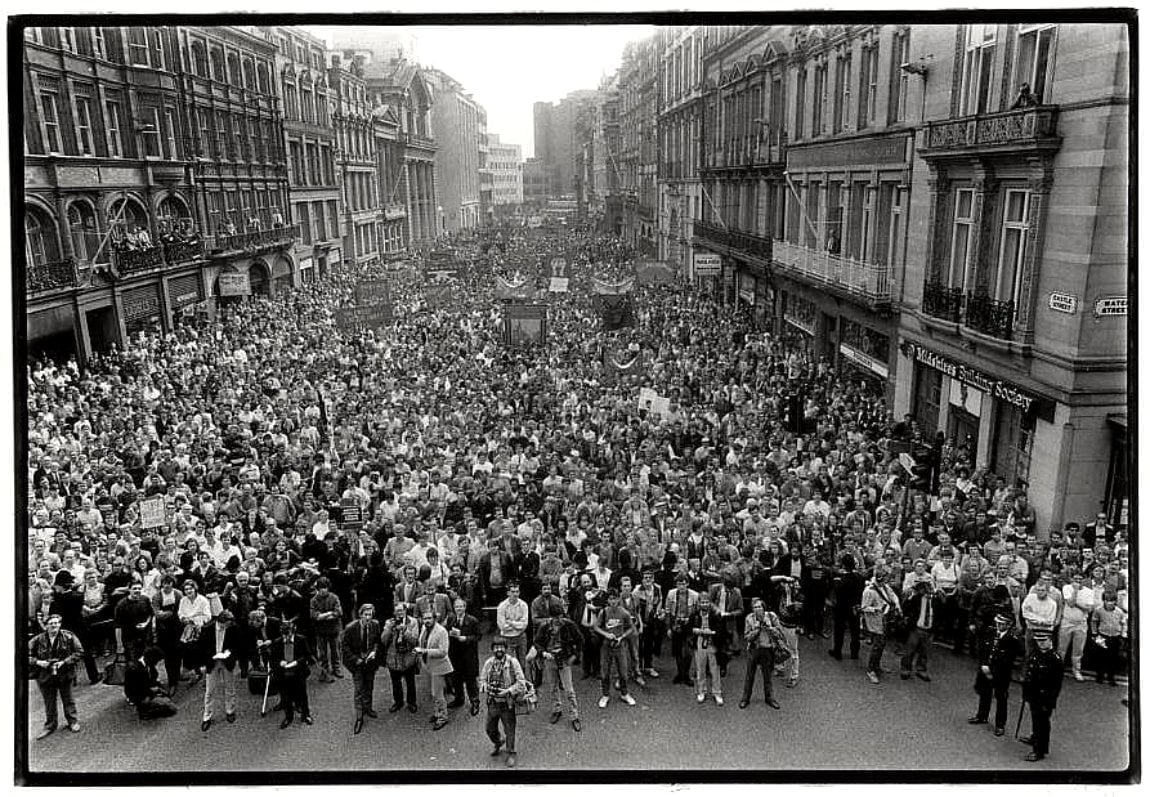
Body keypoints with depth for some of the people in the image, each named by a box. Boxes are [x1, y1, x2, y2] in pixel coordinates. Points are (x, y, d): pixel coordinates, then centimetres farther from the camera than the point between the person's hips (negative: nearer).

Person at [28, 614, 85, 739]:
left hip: (64, 675, -1)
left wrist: (65, 662, -18)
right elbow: (28, 656, -1)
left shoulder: (68, 637, -10)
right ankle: (49, 726, 29)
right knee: (49, 703, 12)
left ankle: (73, 722, 29)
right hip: (45, 676, 1)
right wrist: (38, 662, -17)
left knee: (68, 699, 13)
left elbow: (79, 652, -8)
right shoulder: (37, 640, -7)